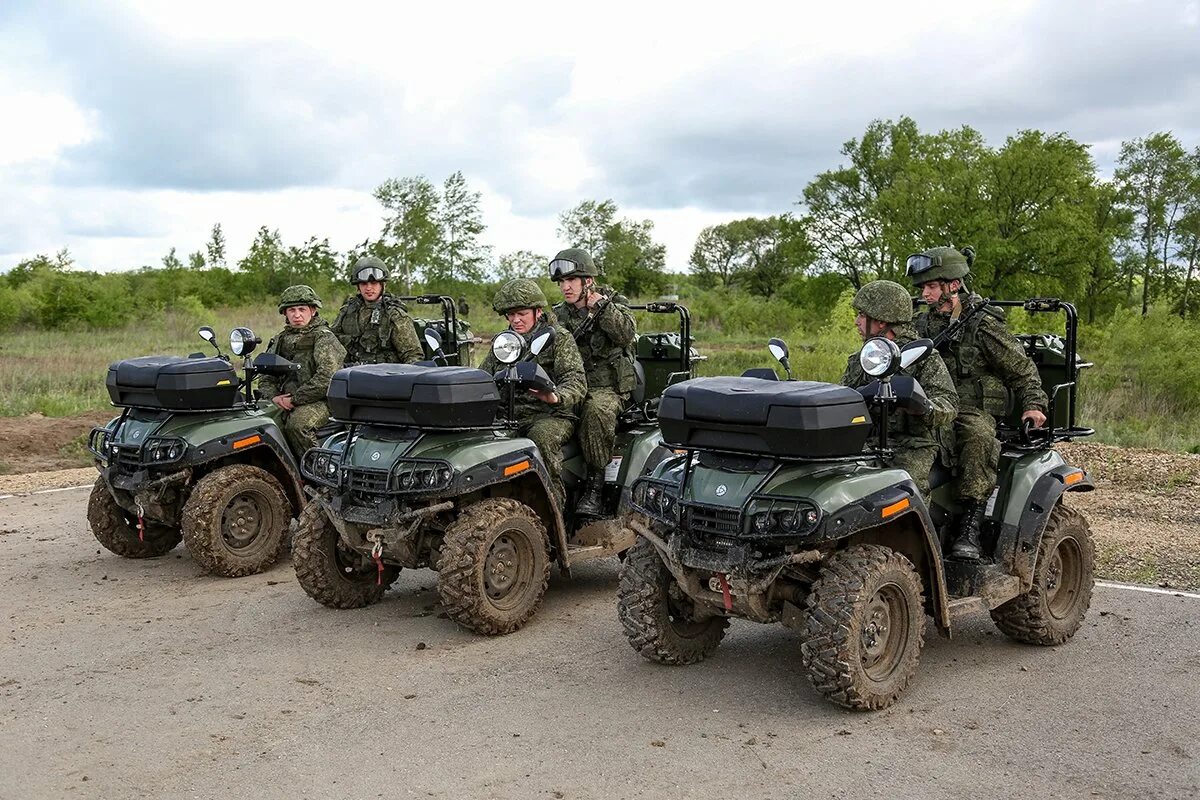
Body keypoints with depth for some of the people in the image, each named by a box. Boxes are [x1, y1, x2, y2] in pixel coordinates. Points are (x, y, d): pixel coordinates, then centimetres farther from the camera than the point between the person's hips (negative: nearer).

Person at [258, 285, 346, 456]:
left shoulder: (324, 337, -3)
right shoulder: (280, 340, 20)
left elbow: (327, 377, -16)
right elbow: (265, 376, 21)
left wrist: (295, 399, -15)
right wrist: (274, 396, -2)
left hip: (318, 400, -6)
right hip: (283, 401, 6)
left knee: (297, 424, -35)